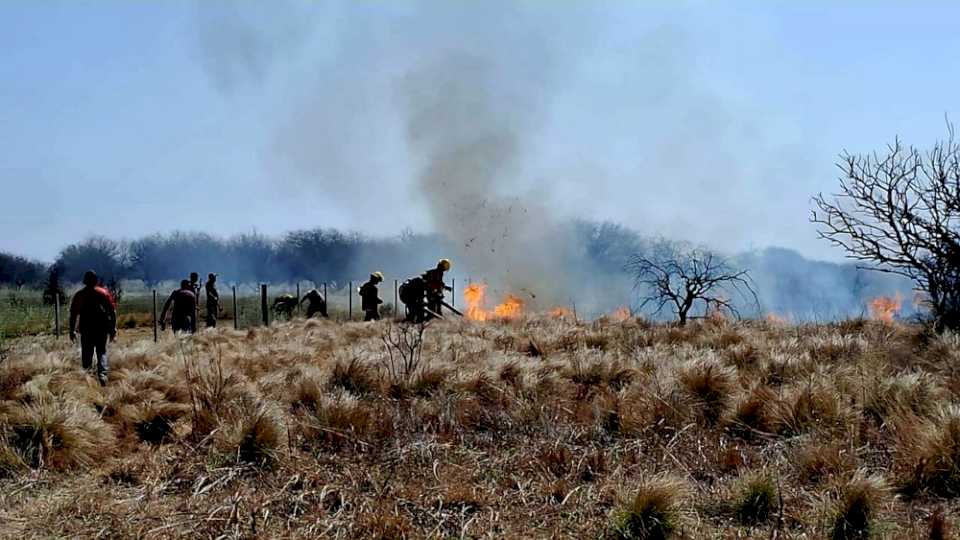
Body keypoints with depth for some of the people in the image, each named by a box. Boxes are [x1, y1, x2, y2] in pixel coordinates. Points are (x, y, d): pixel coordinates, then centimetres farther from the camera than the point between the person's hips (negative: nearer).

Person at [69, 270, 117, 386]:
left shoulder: (79, 295, 3)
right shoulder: (104, 293, 4)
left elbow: (73, 314, 1)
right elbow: (112, 312, 2)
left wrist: (72, 330, 7)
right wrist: (113, 329, 7)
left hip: (86, 329, 0)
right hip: (102, 328, 0)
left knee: (86, 354, 10)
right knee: (102, 352, 6)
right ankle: (102, 374, -15)